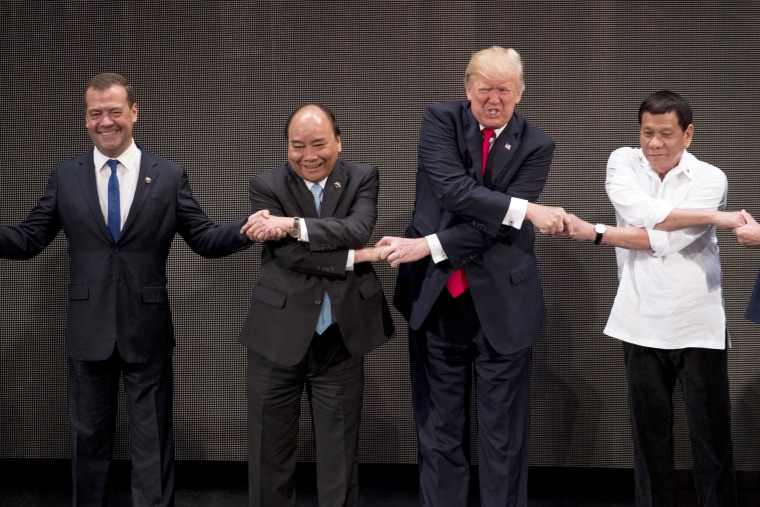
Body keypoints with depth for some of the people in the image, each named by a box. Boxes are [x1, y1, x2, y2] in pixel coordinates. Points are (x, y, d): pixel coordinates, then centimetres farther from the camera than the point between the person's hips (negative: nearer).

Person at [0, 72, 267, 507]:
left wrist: (247, 228, -21)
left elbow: (206, 239, -2)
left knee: (153, 439, 7)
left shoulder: (170, 176, 0)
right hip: (88, 331, 2)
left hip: (147, 330, -1)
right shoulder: (65, 177, 4)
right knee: (90, 437, 14)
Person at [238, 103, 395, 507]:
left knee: (339, 455, 9)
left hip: (341, 338, 1)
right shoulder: (266, 185, -2)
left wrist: (294, 224, -23)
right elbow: (288, 254, -14)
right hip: (278, 335, -1)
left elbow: (358, 229, -16)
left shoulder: (363, 178, 3)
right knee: (270, 452, 9)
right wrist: (355, 258, -14)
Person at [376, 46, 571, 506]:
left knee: (504, 432, 6)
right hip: (436, 297, 1)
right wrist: (526, 209, -23)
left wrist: (429, 245, -19)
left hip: (502, 301, -1)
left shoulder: (536, 146, -3)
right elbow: (453, 190, -17)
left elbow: (497, 226, -12)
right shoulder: (440, 120, -1)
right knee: (440, 427, 9)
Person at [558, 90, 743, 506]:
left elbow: (664, 242, -16)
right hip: (642, 325, 2)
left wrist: (594, 234, -18)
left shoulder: (710, 178, -5)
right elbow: (641, 213, -17)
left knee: (712, 436, 4)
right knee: (650, 433, 10)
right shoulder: (623, 162, 3)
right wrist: (712, 216, -17)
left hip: (698, 326, -2)